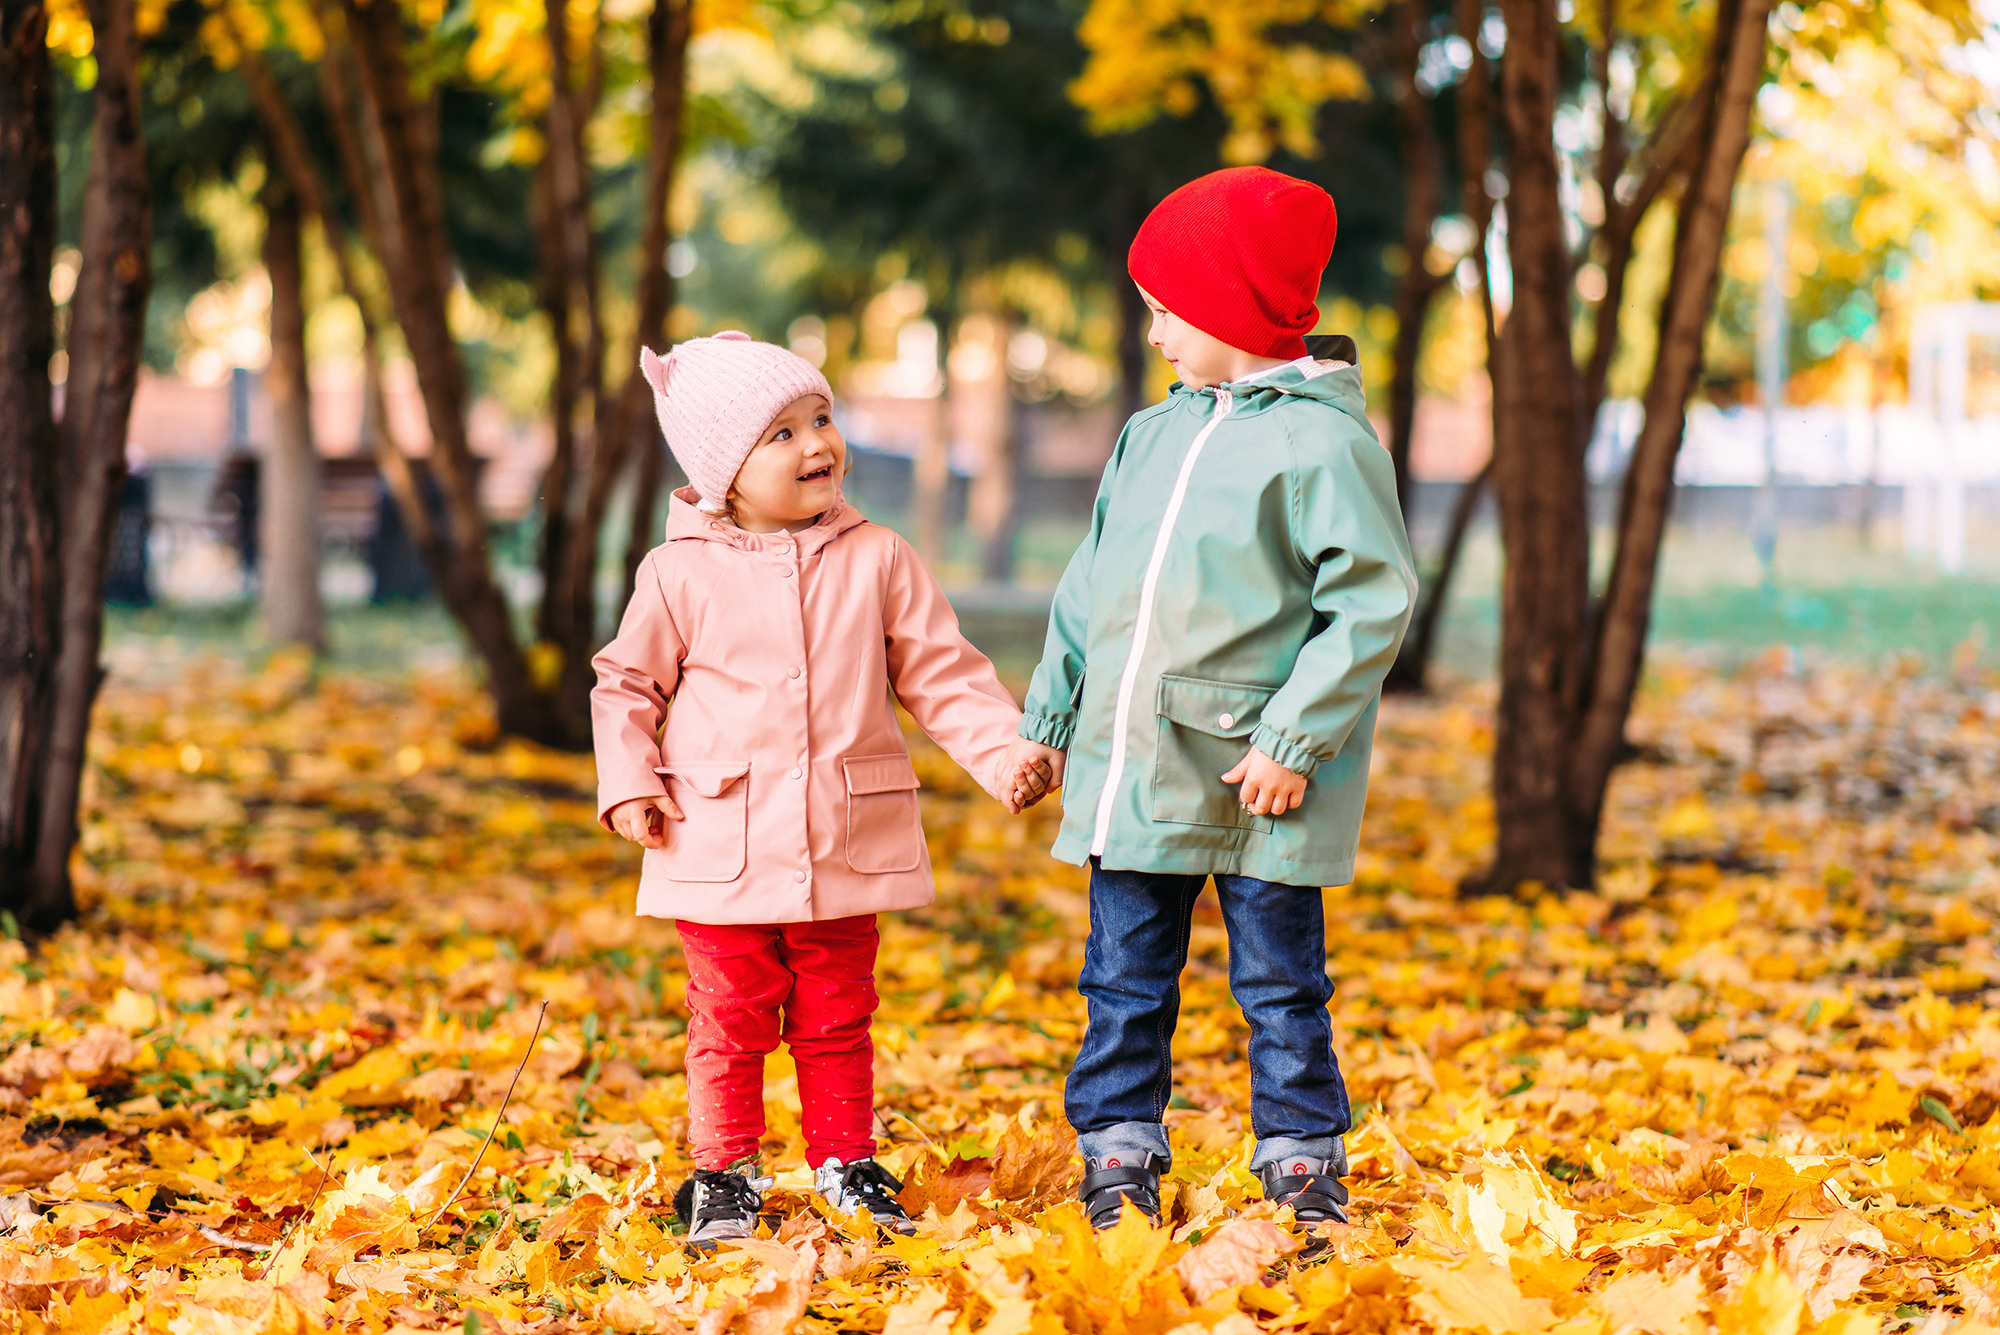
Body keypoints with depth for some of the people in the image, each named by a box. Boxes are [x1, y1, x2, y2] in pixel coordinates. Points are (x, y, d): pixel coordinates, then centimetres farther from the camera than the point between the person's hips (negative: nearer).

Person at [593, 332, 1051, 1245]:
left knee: (835, 1021, 10)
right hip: (722, 850, -1)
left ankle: (846, 1167, 22)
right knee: (730, 1023, 5)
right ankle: (723, 1175, 17)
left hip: (846, 848, 2)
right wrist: (628, 784, -4)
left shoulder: (877, 562, 1)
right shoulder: (682, 573, -3)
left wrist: (1004, 753, -6)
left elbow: (942, 674, 5)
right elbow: (627, 683, 7)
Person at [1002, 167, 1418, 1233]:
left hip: (1255, 782, -6)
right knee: (1124, 980, 10)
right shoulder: (1151, 435, 12)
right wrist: (1050, 716, 16)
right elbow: (1092, 587, 19)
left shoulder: (1324, 443, -11)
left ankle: (1302, 1165, 15)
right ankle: (1119, 1159, 20)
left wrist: (1293, 739, -19)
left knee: (1280, 985, 4)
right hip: (1130, 768, 6)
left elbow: (1372, 603, -15)